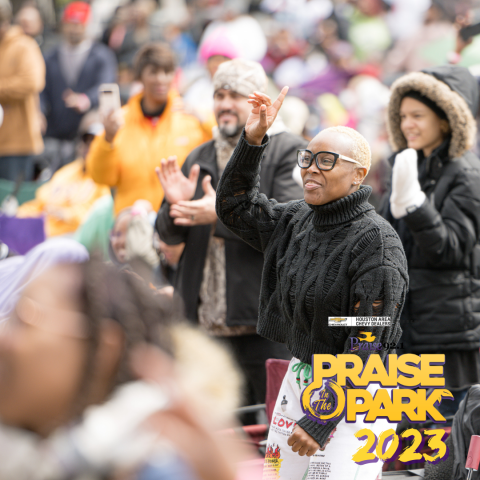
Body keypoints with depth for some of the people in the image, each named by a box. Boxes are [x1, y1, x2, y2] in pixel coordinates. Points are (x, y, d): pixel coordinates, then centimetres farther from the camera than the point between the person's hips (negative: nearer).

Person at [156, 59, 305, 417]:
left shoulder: (289, 152, -2)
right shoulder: (199, 158, 18)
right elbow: (170, 235, 16)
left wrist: (224, 213, -22)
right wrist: (176, 205, -7)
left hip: (263, 320, -6)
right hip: (203, 321, 6)